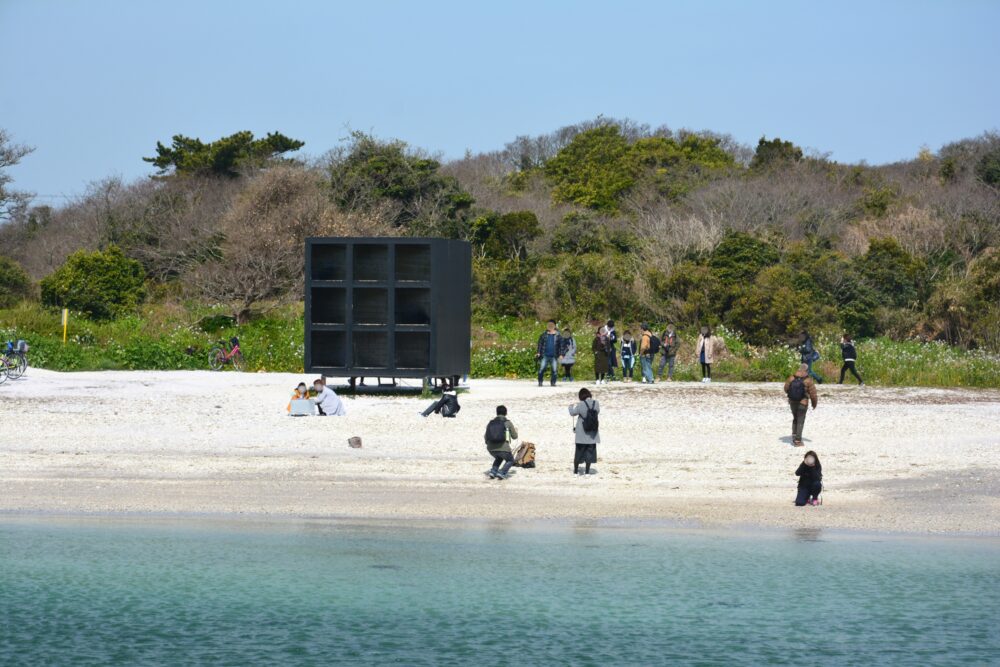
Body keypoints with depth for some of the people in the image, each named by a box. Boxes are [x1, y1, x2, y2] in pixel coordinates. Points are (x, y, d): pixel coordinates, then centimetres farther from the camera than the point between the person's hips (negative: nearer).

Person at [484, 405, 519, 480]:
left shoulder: (490, 423, 11)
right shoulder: (508, 423, 2)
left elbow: (486, 437, 15)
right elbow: (514, 437, 13)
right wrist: (515, 431, 36)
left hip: (491, 448, 4)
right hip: (503, 448, -4)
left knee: (499, 458, 34)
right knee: (510, 460, 23)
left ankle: (493, 471, 15)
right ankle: (502, 473, 0)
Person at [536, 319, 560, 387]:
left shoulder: (557, 335, 6)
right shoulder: (544, 334, 7)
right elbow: (540, 344, 8)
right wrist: (538, 352, -1)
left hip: (553, 356, 0)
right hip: (545, 355, 0)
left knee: (554, 370, -2)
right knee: (541, 368, -8)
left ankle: (553, 382, 10)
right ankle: (540, 382, 1)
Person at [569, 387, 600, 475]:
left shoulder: (581, 405, -17)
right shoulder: (596, 404, -9)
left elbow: (573, 413, -2)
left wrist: (571, 406, 19)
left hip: (582, 434, -2)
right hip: (592, 434, 2)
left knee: (579, 451, 10)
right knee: (590, 451, 11)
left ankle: (576, 471, 17)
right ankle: (587, 471, 13)